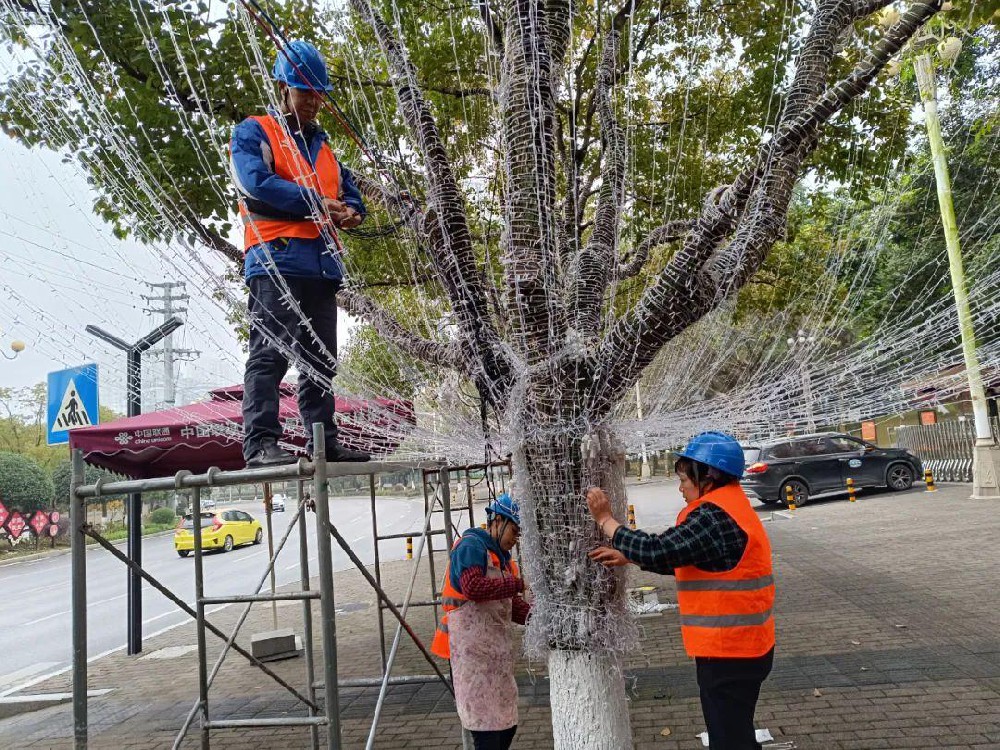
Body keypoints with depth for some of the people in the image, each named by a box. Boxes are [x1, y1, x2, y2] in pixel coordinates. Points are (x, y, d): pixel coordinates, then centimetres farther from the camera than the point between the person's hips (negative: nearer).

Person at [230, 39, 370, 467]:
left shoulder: (323, 147, 28)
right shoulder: (254, 133, 8)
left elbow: (350, 195, 22)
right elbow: (255, 181, -10)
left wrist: (350, 213, -3)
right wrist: (314, 203, -10)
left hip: (322, 267, 7)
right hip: (276, 261, -7)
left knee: (321, 362, 6)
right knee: (270, 354, -14)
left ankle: (324, 443, 11)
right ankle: (260, 444, -15)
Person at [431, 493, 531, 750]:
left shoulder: (503, 557, 19)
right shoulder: (471, 545, -10)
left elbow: (513, 607, 16)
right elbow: (473, 587, -26)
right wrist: (519, 583, -23)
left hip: (497, 650, 10)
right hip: (472, 649, -9)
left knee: (507, 724, 14)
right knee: (487, 728, -7)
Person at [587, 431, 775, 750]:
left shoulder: (716, 515, -23)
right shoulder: (728, 507, 10)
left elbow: (657, 550, -27)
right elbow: (683, 561, 15)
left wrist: (605, 520, -15)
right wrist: (627, 557, 8)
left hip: (730, 654, -10)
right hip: (737, 647, 10)